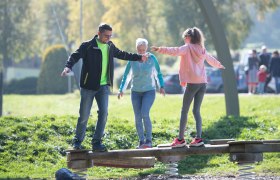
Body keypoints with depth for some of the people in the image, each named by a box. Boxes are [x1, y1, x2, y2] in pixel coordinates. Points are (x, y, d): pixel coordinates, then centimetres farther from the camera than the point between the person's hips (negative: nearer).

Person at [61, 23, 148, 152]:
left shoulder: (110, 47, 11)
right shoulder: (88, 46, -8)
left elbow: (122, 54, 29)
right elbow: (75, 56, -20)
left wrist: (138, 57, 37)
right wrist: (68, 66, -40)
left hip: (103, 86, 4)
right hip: (88, 86, -4)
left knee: (104, 113, -11)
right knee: (84, 116, 0)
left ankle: (96, 143, -5)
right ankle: (77, 141, 19)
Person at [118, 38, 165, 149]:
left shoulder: (152, 58, -9)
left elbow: (158, 74, 0)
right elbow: (126, 76, 1)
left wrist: (161, 86, -12)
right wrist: (121, 90, -9)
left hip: (149, 91, -3)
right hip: (136, 92, 3)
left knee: (145, 114, -20)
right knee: (138, 118, -1)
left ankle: (149, 140, -8)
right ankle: (141, 142, 10)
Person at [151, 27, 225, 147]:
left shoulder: (187, 48, -3)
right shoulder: (202, 50, 17)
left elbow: (175, 51, -23)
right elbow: (211, 59, 35)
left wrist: (160, 49, -32)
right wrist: (219, 65, 56)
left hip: (192, 83, -6)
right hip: (203, 83, 6)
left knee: (184, 111, -1)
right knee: (196, 111, 9)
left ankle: (180, 139, -1)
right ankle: (198, 138, -1)